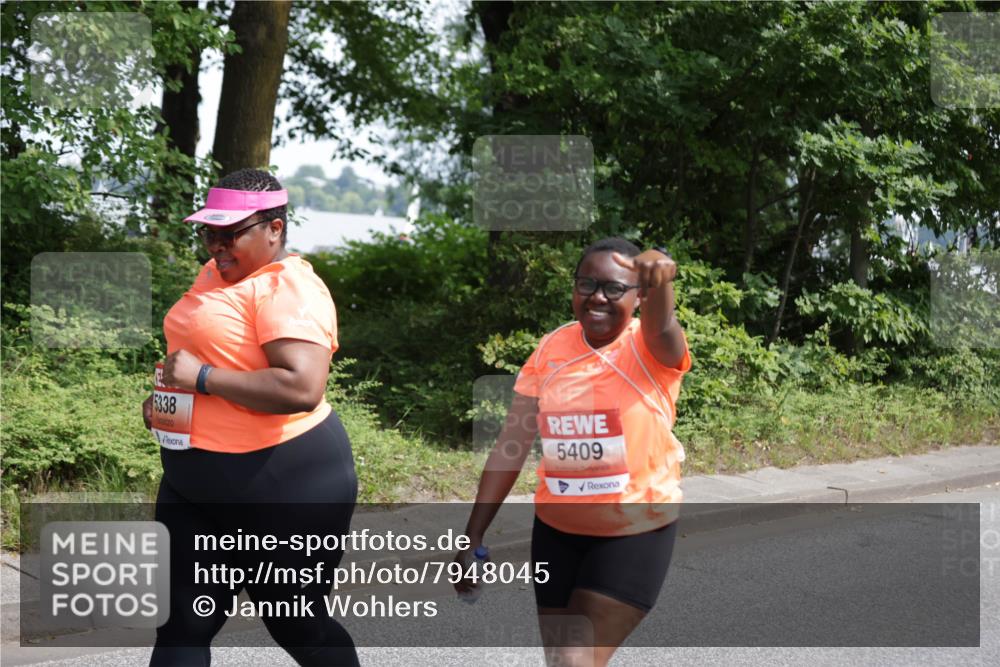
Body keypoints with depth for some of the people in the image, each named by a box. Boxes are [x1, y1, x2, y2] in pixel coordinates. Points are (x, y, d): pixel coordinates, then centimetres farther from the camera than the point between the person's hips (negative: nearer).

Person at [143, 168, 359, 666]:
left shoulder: (288, 287, -17)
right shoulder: (216, 273, 11)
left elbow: (302, 388, -32)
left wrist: (201, 377, -24)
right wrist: (166, 395, 11)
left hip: (283, 482, -8)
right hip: (196, 479, 9)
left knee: (297, 625, 8)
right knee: (182, 626, 8)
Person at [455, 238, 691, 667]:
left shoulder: (650, 351, -13)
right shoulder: (552, 349, -1)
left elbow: (662, 327, -39)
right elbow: (510, 446, 1)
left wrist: (660, 279, -63)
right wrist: (473, 537, -2)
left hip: (636, 536, -4)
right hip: (556, 530, 4)